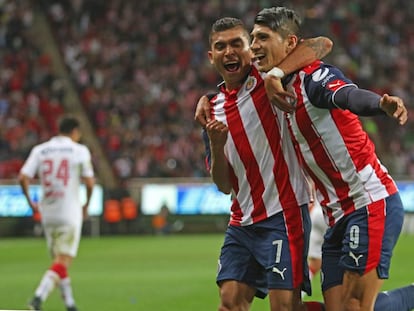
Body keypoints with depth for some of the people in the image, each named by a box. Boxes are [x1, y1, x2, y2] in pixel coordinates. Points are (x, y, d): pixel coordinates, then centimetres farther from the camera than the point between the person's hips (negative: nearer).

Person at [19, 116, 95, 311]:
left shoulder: (39, 150, 6)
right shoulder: (80, 150, -3)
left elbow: (23, 178, -4)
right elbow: (89, 182, -8)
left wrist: (31, 203, 10)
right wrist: (86, 205, 9)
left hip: (47, 213, 5)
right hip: (70, 213, -4)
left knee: (59, 260, 16)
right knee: (63, 262, -7)